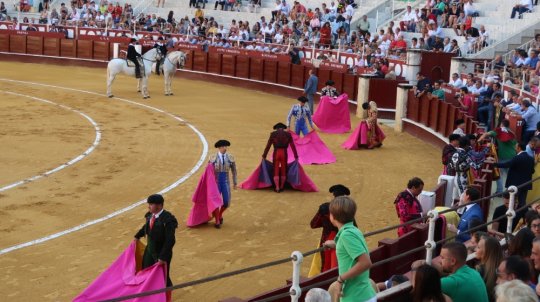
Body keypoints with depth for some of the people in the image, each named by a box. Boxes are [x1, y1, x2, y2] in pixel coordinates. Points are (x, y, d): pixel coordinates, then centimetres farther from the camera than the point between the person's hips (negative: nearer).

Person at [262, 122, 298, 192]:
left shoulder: (273, 134, 4)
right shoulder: (288, 134, 7)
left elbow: (268, 146, 3)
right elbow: (293, 146, 6)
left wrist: (264, 156, 9)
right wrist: (296, 157, 11)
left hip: (276, 154, -1)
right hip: (284, 154, 1)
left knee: (276, 171, 8)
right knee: (283, 171, 17)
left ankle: (277, 188, 1)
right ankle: (281, 187, 23)